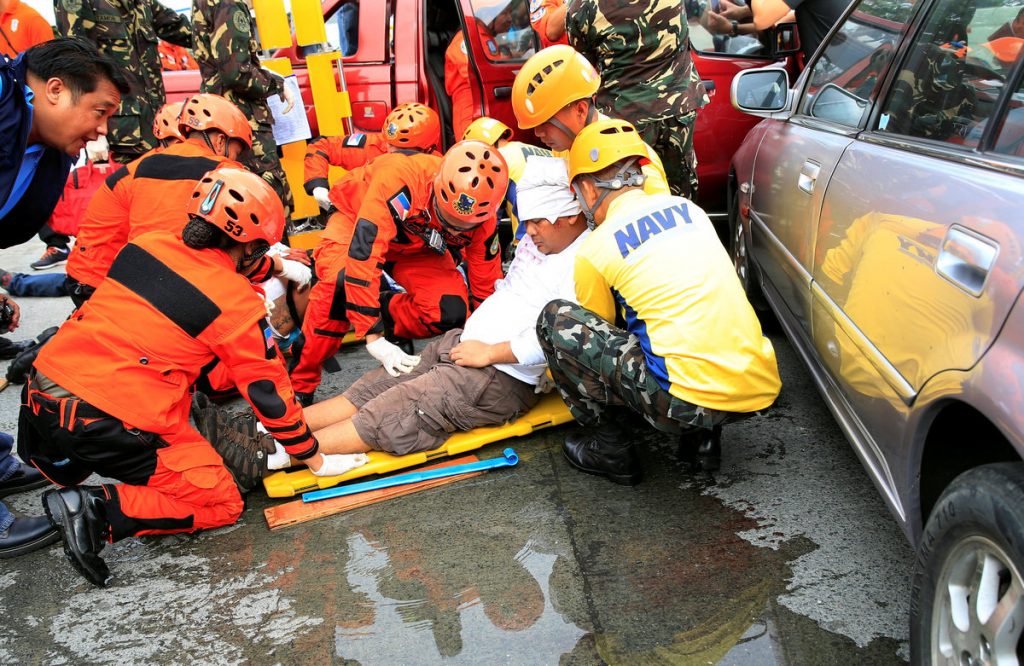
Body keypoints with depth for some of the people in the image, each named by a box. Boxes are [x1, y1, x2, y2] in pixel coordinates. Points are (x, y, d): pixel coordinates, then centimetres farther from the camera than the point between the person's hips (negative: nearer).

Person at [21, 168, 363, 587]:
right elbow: (268, 390, -2)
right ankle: (99, 510, -10)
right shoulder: (237, 301, -10)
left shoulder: (146, 245, 5)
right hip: (111, 422, -8)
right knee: (221, 504, 4)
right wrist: (313, 457, 10)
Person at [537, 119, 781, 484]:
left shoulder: (593, 251, 0)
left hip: (691, 401, -7)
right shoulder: (687, 208, 16)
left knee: (555, 318, 3)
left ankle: (611, 449, 13)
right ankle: (705, 432, 18)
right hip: (763, 389, 7)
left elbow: (596, 329, 18)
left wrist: (561, 369, 39)